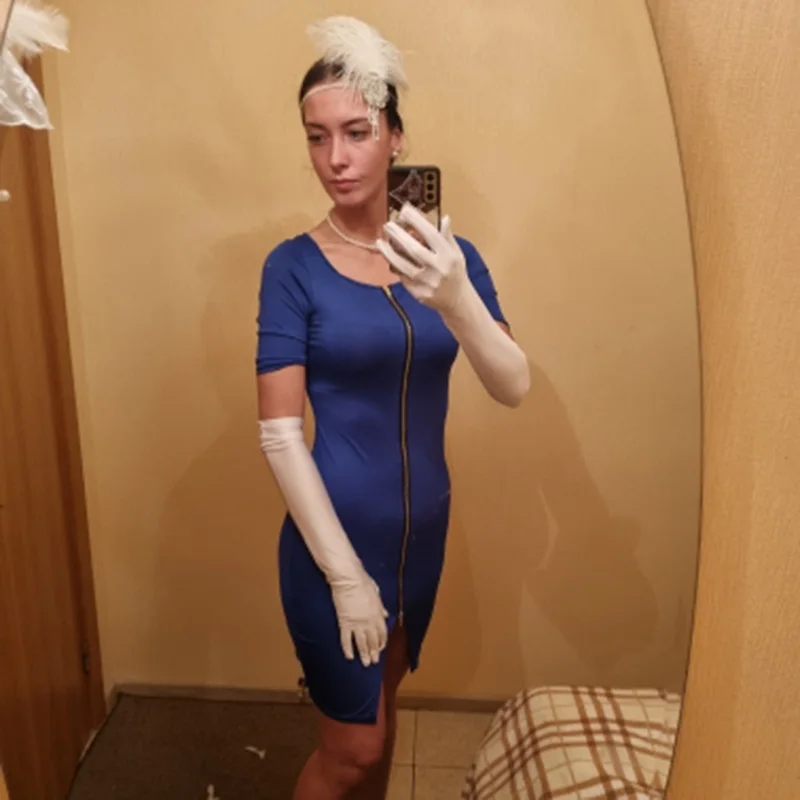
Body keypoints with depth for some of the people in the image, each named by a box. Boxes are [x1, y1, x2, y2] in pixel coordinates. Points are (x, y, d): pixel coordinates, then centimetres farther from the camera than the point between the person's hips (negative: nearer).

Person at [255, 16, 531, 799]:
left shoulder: (446, 255, -2)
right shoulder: (293, 265, -13)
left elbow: (514, 388, -13)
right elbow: (280, 435, -15)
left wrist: (454, 299, -33)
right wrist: (345, 573, -16)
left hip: (424, 527, 4)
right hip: (335, 533, -4)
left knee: (381, 704, 25)